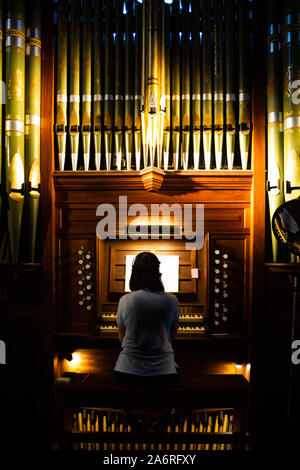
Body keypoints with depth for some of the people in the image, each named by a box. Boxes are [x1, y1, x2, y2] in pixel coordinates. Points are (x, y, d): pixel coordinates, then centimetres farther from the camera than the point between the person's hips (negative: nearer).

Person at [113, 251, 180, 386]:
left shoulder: (124, 300, -7)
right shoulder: (172, 300, -8)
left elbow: (122, 339, 6)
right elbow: (172, 337, 6)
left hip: (128, 371, 0)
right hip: (164, 371, 0)